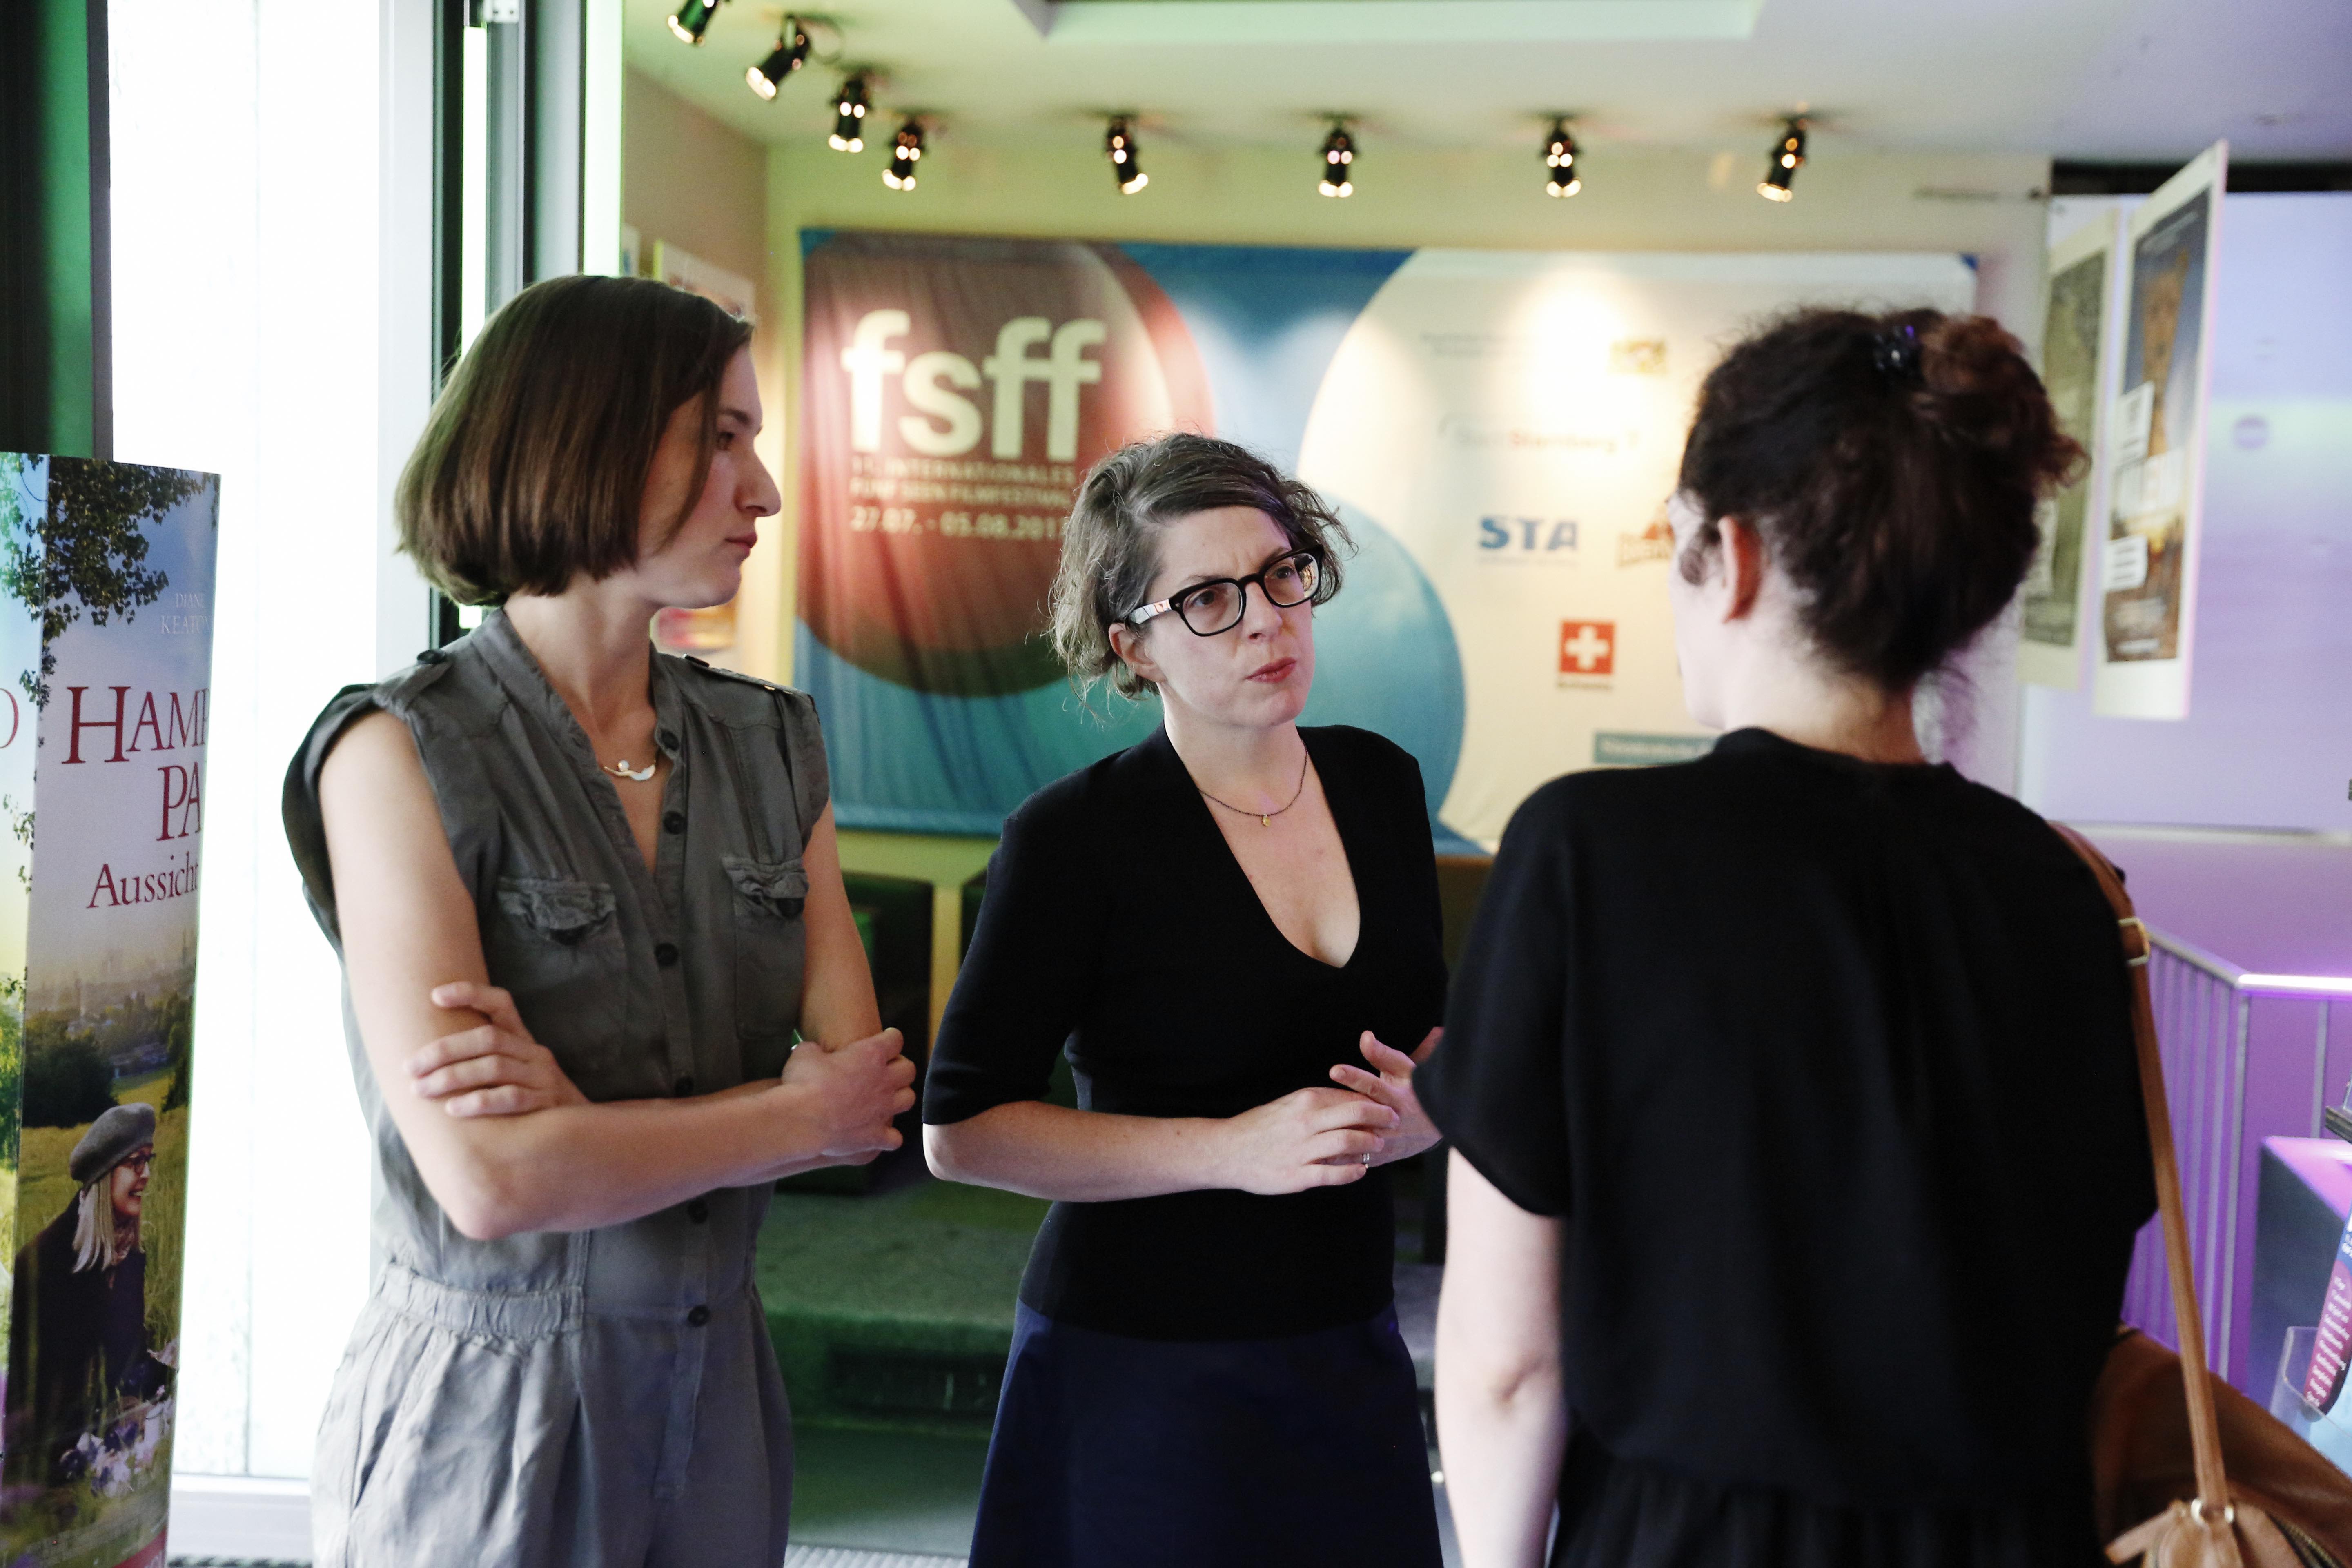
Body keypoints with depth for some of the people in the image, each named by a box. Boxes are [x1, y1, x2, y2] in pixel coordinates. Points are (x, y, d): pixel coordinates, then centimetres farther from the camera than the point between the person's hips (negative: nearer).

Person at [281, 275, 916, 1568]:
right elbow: (489, 1180, -22)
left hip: (716, 1383, 5)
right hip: (485, 1410, -5)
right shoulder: (401, 755, -14)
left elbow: (864, 1082, -5)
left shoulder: (771, 744, 2)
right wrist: (795, 1113, -10)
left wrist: (601, 1118, -21)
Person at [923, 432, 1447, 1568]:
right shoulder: (1076, 836, -15)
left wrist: (1420, 1104, -8)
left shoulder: (1379, 782, 2)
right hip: (1142, 1374, -5)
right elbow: (961, 1130, -14)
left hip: (1348, 1348, 5)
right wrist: (1229, 1148, -21)